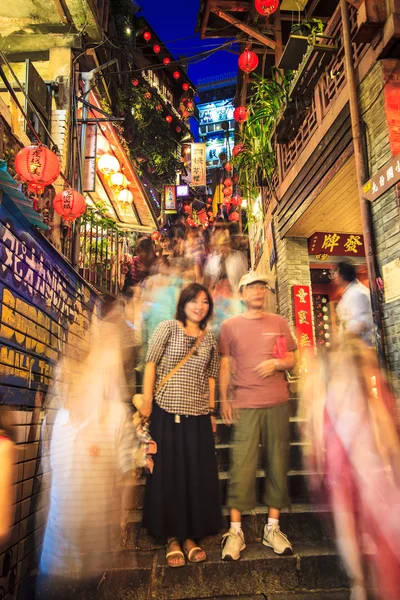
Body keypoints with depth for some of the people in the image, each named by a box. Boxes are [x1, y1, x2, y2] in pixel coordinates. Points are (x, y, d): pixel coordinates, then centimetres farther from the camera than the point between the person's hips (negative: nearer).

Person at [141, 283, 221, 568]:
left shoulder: (209, 338, 9)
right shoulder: (167, 328, -2)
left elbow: (210, 376, 12)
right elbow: (151, 364, -5)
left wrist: (211, 411, 9)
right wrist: (146, 400, -10)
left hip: (198, 415, 3)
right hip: (167, 412, -3)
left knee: (198, 475, 8)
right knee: (168, 473, 6)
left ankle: (190, 536, 26)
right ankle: (172, 538, 23)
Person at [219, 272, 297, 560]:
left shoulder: (279, 323, 10)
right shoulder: (230, 326, 6)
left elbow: (292, 360, 11)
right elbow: (225, 365, 7)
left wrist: (277, 363, -10)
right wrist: (224, 400, 1)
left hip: (278, 404, 2)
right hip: (245, 406, -2)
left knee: (278, 465, 6)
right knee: (242, 467, -3)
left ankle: (273, 528, 21)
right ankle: (235, 531, 10)